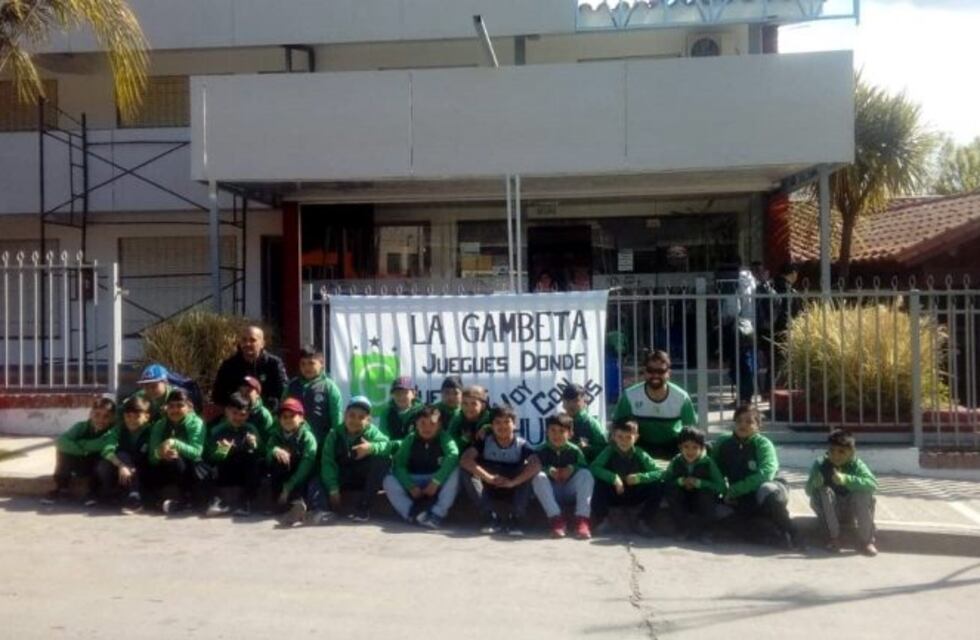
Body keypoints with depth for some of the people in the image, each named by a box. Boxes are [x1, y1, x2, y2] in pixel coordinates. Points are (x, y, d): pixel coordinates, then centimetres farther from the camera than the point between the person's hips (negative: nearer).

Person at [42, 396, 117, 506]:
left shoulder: (112, 431, -21)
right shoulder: (82, 426, -13)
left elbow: (104, 444, -42)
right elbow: (60, 440, -27)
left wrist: (80, 444, -29)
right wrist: (82, 450, -36)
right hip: (81, 466, 3)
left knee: (101, 453, -34)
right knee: (62, 449, -20)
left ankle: (94, 491, -13)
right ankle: (61, 488, -8)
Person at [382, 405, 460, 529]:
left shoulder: (444, 438, -9)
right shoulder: (410, 439, -3)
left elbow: (453, 456, -29)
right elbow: (398, 465, -13)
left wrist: (436, 481, -36)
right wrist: (410, 487, -28)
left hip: (438, 485, -1)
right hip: (413, 483, 2)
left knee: (455, 471, -29)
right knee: (389, 480, -22)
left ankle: (437, 514, -30)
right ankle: (414, 514, -34)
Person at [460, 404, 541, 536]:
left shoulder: (522, 445, -13)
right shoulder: (485, 442, -9)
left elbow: (536, 465, -31)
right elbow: (465, 460, -24)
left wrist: (513, 482, -38)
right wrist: (489, 477, -33)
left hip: (514, 492, -1)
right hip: (490, 491, 1)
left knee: (528, 469, -28)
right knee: (471, 473, -24)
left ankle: (516, 520, -23)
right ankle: (490, 519, -22)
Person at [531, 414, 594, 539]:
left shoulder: (575, 450, -4)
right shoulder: (542, 450, -4)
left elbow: (585, 467, -10)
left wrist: (573, 468, -29)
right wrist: (549, 470, -30)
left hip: (571, 492, 0)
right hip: (551, 493, 0)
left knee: (586, 474, -26)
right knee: (538, 477, -29)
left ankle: (582, 520, -32)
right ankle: (556, 519, -31)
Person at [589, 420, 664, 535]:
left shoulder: (640, 455, -12)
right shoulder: (609, 451, -14)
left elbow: (660, 473, -19)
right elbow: (593, 467, -27)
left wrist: (640, 477, -34)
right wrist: (613, 477, -39)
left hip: (634, 496, 1)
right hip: (613, 494, -1)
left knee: (658, 486, -21)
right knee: (598, 482, -31)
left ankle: (643, 521, -6)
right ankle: (600, 520, -14)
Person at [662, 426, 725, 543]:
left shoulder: (708, 462, -16)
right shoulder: (676, 461, -10)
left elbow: (721, 487, -20)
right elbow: (665, 481, -8)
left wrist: (698, 483, -29)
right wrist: (680, 481, -26)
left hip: (702, 503, -2)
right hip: (683, 504, 2)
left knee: (707, 492, -33)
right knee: (670, 490, -26)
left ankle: (703, 530, -14)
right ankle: (683, 529, -15)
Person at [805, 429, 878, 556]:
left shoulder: (857, 465, -15)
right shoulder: (820, 465, -14)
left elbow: (873, 484, -32)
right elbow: (809, 491, -19)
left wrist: (846, 479, -46)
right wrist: (815, 484, -43)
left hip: (850, 510, 0)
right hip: (829, 511, 0)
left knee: (865, 493, -27)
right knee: (824, 491, -29)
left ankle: (865, 540, -19)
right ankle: (833, 537, -19)